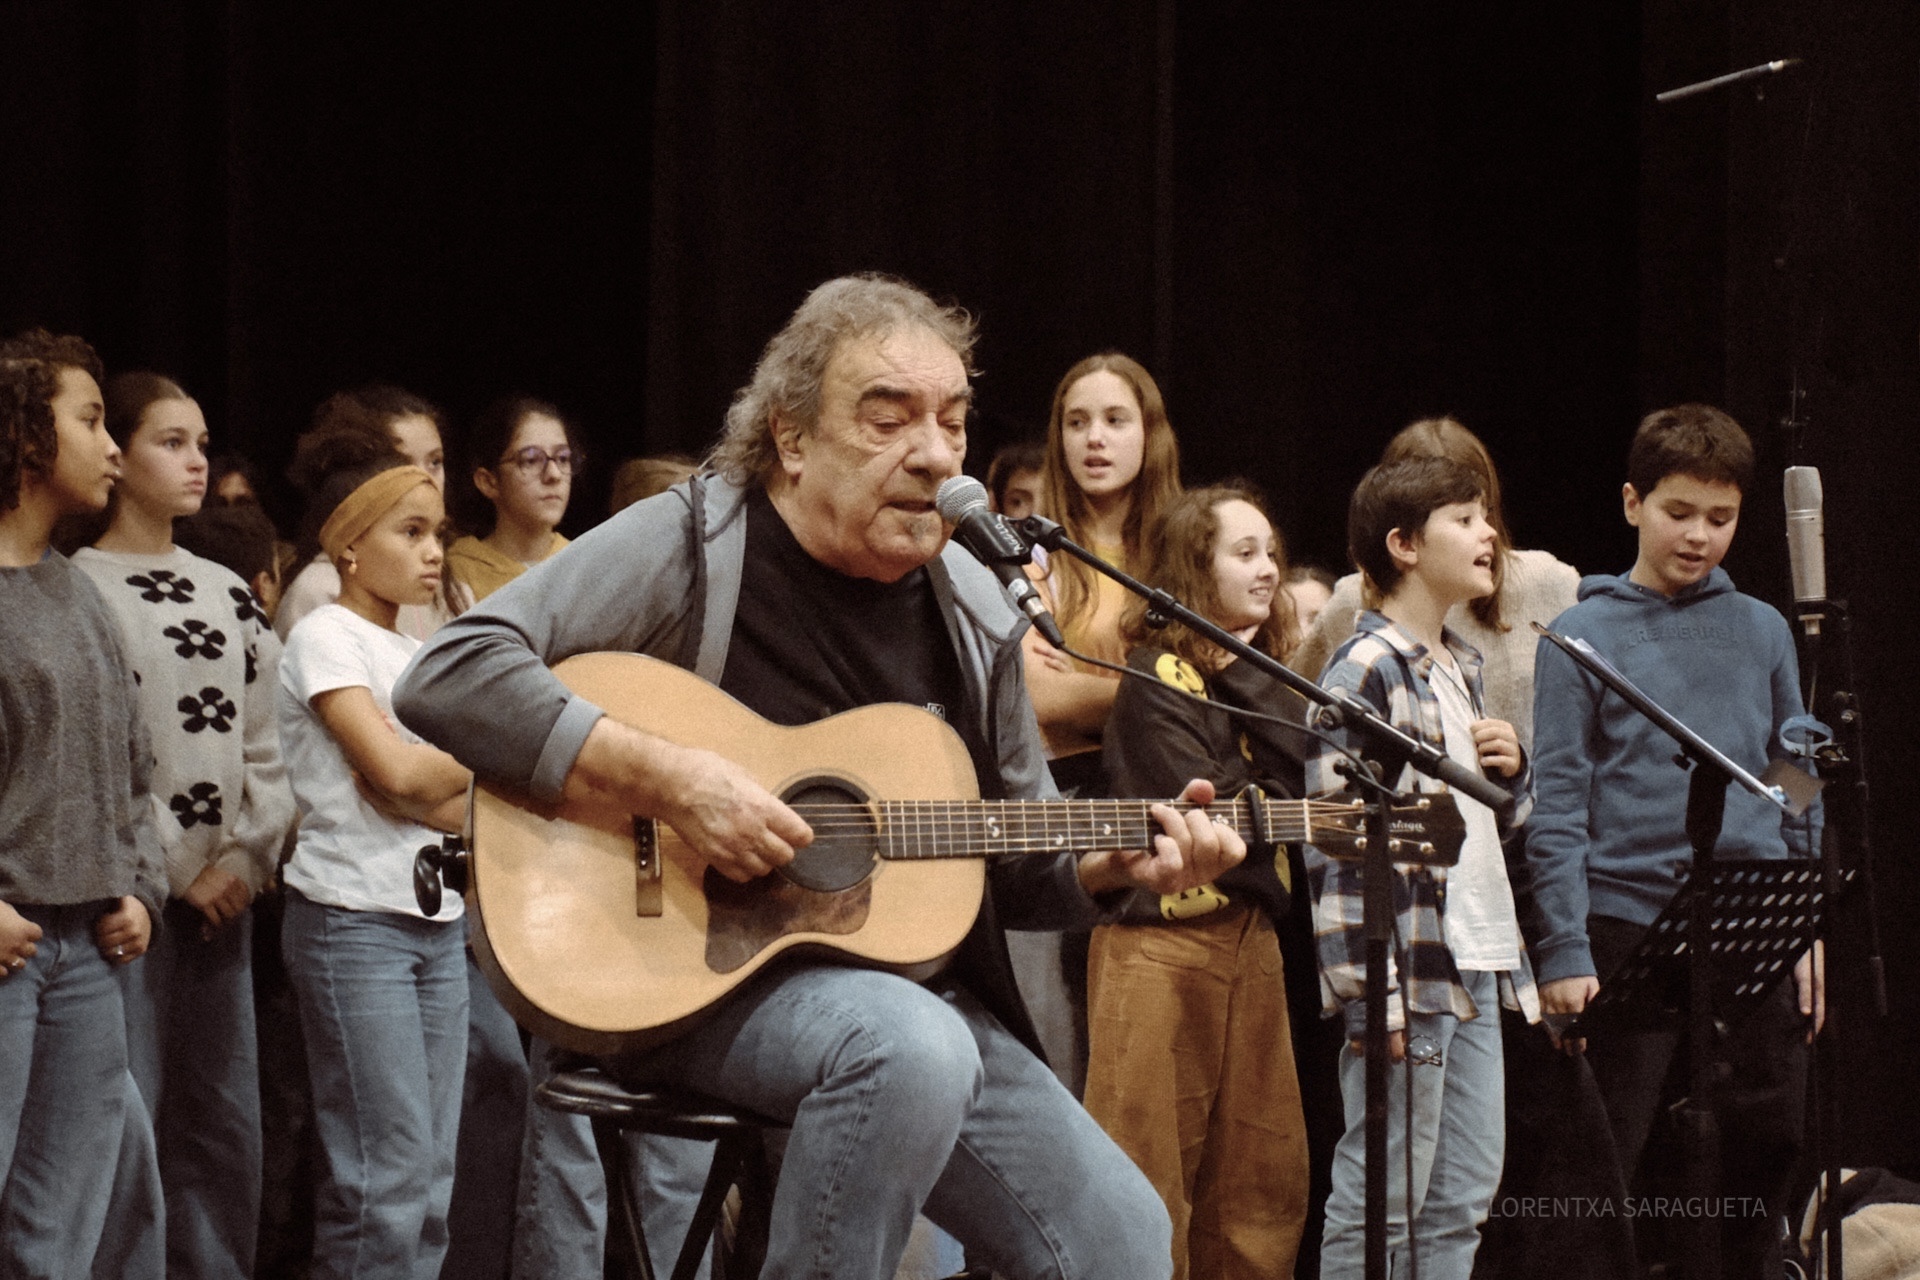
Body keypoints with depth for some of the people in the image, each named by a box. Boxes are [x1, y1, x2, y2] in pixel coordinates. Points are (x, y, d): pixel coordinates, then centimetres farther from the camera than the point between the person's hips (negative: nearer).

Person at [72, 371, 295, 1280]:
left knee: (226, 1128, 8)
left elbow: (265, 745, 13)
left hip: (222, 892, 6)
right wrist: (177, 869, -11)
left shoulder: (226, 594, 15)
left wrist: (245, 859, 0)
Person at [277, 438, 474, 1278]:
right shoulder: (326, 636, -6)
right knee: (389, 1173, -11)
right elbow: (398, 771, -17)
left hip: (437, 920, 8)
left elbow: (414, 792, 10)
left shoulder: (419, 654, 16)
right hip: (354, 918, -8)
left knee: (431, 1178, 4)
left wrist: (423, 784, -11)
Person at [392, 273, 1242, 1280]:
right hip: (693, 983, -6)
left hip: (922, 989, 6)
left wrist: (1119, 862, -4)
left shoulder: (972, 609, 10)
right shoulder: (689, 545, -8)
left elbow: (1020, 868, 18)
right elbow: (447, 678, -19)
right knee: (914, 1047, -36)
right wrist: (665, 780, -26)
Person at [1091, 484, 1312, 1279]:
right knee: (1152, 1186, -8)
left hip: (1249, 938, 8)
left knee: (1263, 1181, 7)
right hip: (1166, 944, -8)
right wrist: (1271, 803, -2)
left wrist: (1250, 673, -5)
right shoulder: (1158, 676, -7)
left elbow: (1307, 769, 2)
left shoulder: (1254, 675, 17)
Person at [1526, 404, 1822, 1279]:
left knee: (1761, 1160, 6)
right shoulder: (1582, 638, 1)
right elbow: (1557, 808, -3)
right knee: (1617, 1178, -1)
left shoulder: (1762, 632, 11)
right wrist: (1564, 953, -10)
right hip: (1631, 932, -3)